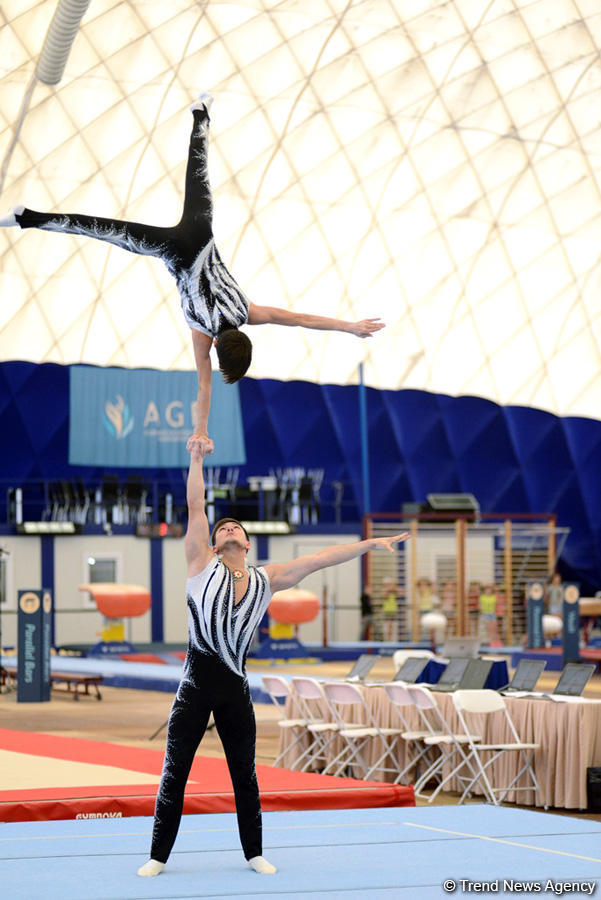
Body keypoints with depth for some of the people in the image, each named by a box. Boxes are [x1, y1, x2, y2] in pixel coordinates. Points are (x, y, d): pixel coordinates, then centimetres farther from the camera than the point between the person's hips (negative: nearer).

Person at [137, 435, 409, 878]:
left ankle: (254, 853, 20)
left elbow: (318, 559, 9)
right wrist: (197, 459, -14)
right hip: (196, 685, -3)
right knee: (175, 773, -1)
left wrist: (370, 544, 8)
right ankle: (159, 856, 6)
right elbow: (196, 508, -6)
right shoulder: (202, 566, 2)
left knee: (245, 775, 9)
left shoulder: (266, 580, 10)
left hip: (236, 687, 3)